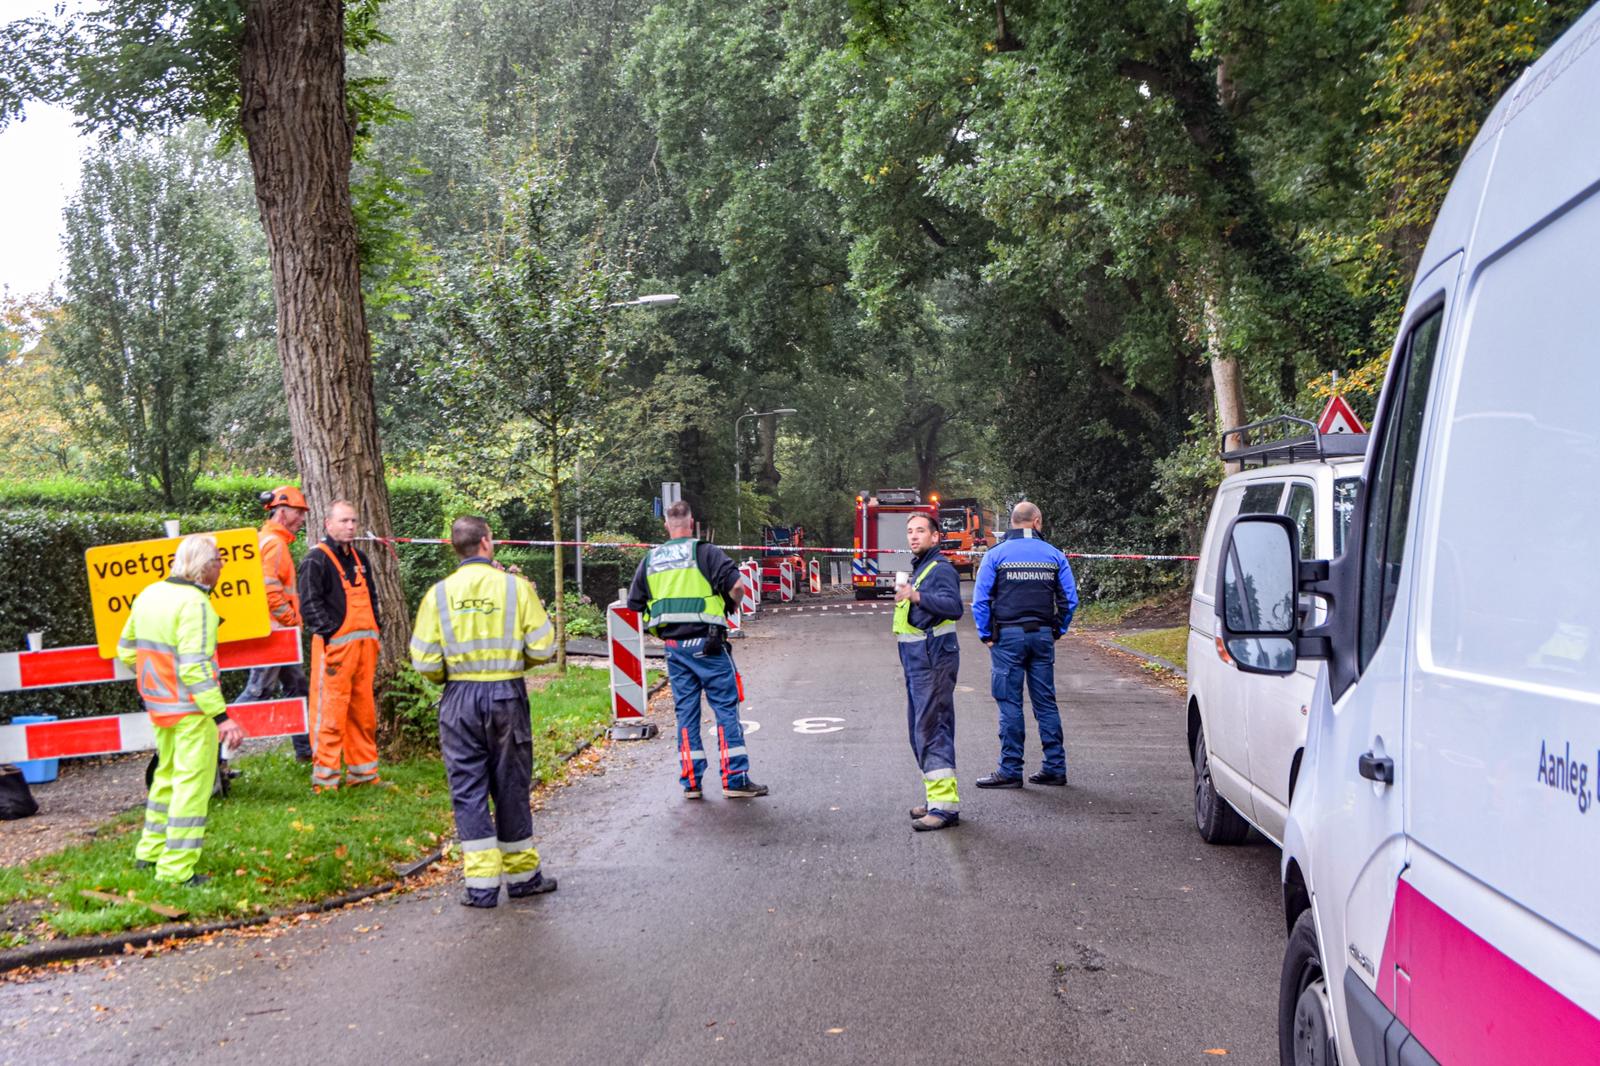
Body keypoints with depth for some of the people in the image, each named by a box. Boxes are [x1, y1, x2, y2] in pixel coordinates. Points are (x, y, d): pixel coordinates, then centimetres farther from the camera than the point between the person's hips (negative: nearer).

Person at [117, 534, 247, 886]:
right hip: (192, 710, -9)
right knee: (192, 783, 0)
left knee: (167, 775, 23)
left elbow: (126, 649, 14)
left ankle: (150, 851, 34)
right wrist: (221, 716, -25)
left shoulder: (149, 594, 6)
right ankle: (177, 870, 3)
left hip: (160, 707, 9)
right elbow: (195, 668, -26)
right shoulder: (194, 604, -20)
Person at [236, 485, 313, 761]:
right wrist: (292, 619, -15)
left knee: (297, 686, 15)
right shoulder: (274, 543, -15)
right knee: (258, 691, -8)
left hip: (277, 634, 11)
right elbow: (268, 588, -25)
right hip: (273, 631, -11)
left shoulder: (271, 540, 17)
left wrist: (291, 619, 15)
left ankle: (305, 748, 22)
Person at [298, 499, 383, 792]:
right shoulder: (316, 560, -6)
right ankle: (324, 777, -3)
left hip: (364, 644, 8)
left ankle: (363, 771, 21)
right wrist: (330, 633, -18)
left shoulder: (359, 559, 19)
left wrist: (374, 631, 16)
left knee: (364, 710, 12)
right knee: (331, 710, -8)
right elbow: (310, 604, -13)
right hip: (335, 645, -8)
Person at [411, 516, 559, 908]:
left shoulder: (439, 593, -3)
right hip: (507, 695, 0)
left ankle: (482, 885, 5)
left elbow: (424, 661, -5)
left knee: (468, 790, 6)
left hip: (460, 699, 0)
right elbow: (542, 646, -6)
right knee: (511, 786, 12)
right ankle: (522, 874, 23)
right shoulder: (515, 586, -5)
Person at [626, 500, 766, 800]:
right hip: (706, 644, -5)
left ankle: (690, 782, 13)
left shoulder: (650, 560, 11)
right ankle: (735, 779, 2)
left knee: (686, 712, 11)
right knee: (726, 708, 1)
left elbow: (635, 605, 14)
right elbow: (734, 586, -16)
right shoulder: (706, 552, -6)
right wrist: (731, 609, 4)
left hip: (673, 645, 5)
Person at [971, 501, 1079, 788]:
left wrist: (985, 635, 2)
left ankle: (1010, 771, 2)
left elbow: (980, 599, -6)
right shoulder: (1054, 555, 5)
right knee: (1046, 702, 9)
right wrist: (1057, 631, 14)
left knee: (1010, 704, 0)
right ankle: (1055, 767, 12)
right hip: (1043, 635, 3)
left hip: (1008, 635, -3)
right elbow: (1070, 599, 5)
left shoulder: (996, 554, -2)